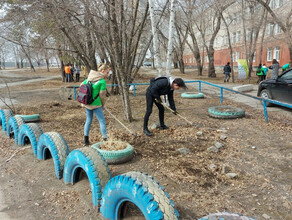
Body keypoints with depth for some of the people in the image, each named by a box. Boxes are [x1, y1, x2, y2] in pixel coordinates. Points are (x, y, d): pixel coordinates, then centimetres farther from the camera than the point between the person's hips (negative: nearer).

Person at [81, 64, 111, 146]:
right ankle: (105, 139, 7)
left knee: (88, 120, 18)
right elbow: (102, 95, -10)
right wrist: (102, 104, 7)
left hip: (86, 103, 7)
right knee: (102, 121, 4)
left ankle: (86, 140, 23)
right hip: (95, 104, -7)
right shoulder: (102, 81, -12)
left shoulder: (89, 78, 10)